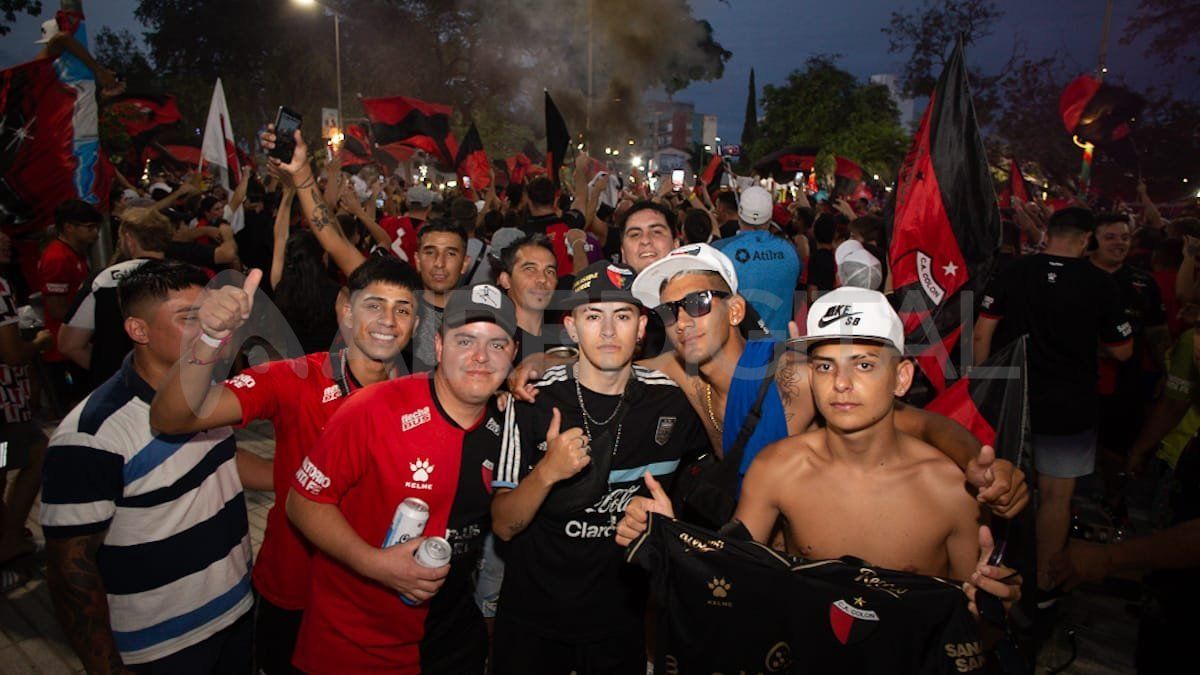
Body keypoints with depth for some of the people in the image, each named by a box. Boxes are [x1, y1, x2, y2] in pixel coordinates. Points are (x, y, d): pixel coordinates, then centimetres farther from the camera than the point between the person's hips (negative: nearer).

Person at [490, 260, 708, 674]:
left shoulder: (672, 399, -9)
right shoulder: (534, 400, -13)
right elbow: (504, 526, -12)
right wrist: (547, 472, -29)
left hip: (622, 622, 1)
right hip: (533, 616, -1)